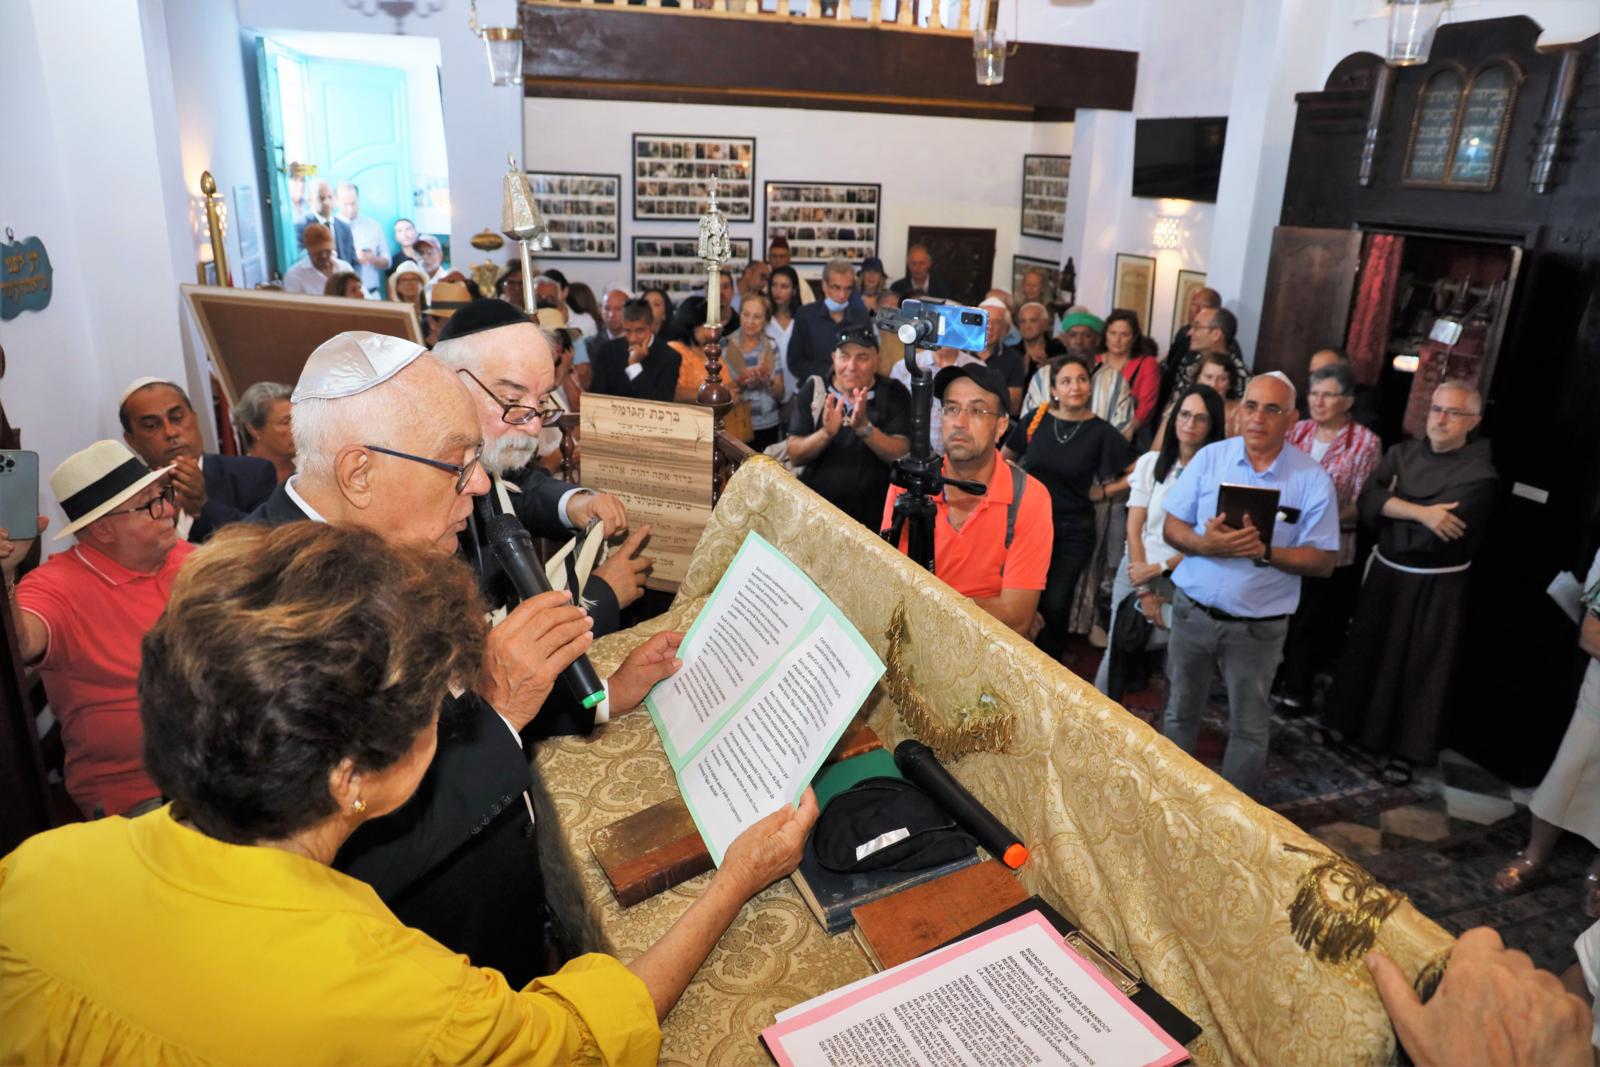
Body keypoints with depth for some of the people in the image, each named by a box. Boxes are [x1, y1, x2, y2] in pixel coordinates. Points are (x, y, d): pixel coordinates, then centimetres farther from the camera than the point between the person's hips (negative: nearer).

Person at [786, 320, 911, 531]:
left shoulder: (894, 393, 1)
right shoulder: (812, 390, 3)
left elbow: (901, 455, -9)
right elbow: (795, 456, -3)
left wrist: (864, 428, -24)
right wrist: (826, 434, -21)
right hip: (816, 511, 1)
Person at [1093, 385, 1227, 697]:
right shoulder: (1150, 462, 3)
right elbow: (1134, 528, 1)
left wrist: (1160, 569, -10)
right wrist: (1144, 590, -5)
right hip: (1137, 572, 3)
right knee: (1116, 653, 4)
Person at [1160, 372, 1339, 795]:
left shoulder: (1313, 479, -8)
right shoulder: (1209, 458, -2)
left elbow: (1323, 561, -7)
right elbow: (1172, 527, -1)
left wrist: (1265, 552, -24)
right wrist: (1206, 544, -22)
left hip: (1258, 625, -2)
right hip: (1193, 611, 2)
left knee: (1249, 727, 12)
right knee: (1180, 712, 17)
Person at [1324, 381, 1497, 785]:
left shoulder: (1480, 474, -12)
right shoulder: (1402, 453, 2)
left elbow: (1436, 536, -22)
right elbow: (1368, 499, -14)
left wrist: (1391, 507, -12)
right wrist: (1419, 513, -25)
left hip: (1436, 587, -4)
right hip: (1385, 573, 4)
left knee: (1418, 668, 5)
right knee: (1366, 654, 14)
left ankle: (1405, 750, 18)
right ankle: (1353, 726, 31)